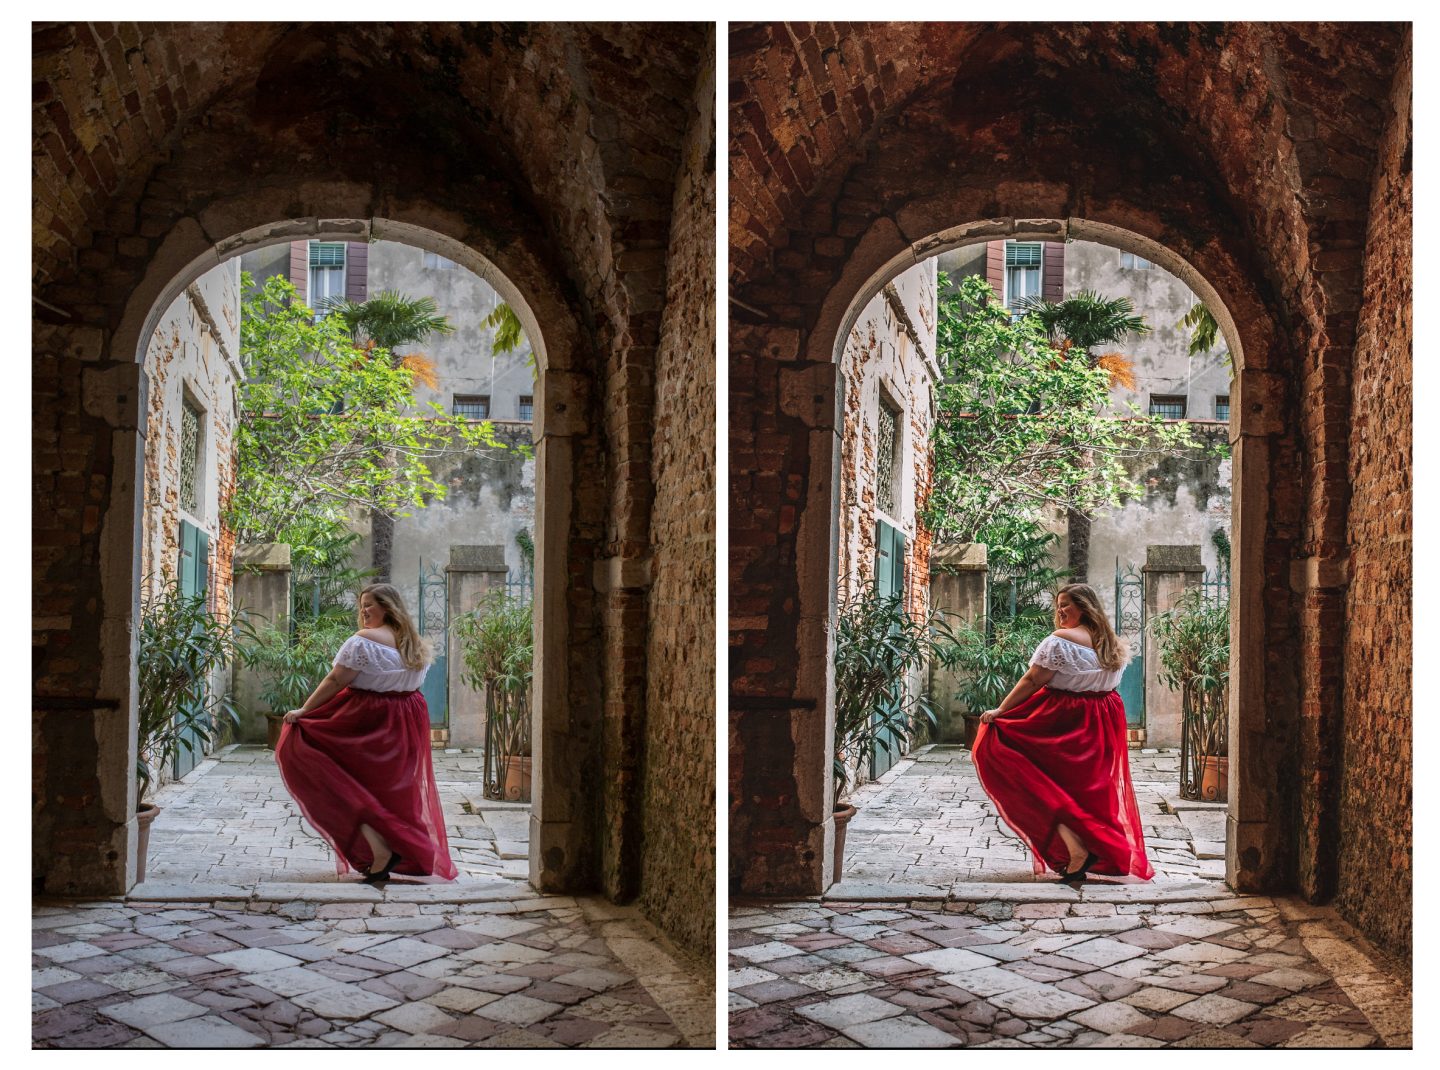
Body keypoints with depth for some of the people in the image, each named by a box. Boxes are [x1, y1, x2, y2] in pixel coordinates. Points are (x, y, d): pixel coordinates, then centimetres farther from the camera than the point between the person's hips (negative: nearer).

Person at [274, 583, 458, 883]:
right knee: (395, 787, 16)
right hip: (407, 723, 7)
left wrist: (303, 711, -8)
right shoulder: (415, 642, 10)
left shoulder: (364, 640, -13)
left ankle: (379, 849, -9)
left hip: (367, 720, -7)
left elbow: (335, 681, -14)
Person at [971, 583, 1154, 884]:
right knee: (1090, 786, 16)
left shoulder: (1061, 639, -14)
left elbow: (1032, 681, -15)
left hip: (1062, 721, -8)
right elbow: (1108, 681, 17)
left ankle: (1076, 849, -11)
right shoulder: (1112, 642, 10)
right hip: (1103, 725, 8)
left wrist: (1000, 711, -10)